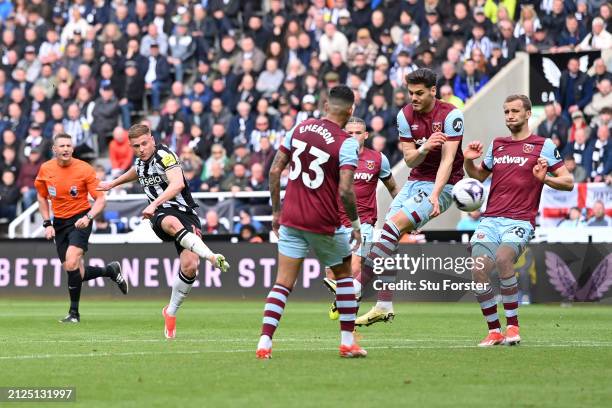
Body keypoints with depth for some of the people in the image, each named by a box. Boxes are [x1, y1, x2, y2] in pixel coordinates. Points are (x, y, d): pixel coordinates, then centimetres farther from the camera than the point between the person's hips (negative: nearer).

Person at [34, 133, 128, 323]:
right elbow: (42, 197, 15)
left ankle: (74, 313, -12)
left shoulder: (85, 169, -12)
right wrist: (47, 224, 6)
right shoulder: (45, 169, -1)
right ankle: (111, 270, 31)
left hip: (80, 220, -5)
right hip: (59, 223, 5)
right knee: (72, 270, 3)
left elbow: (101, 199, -10)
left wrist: (88, 217, -27)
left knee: (72, 263, -24)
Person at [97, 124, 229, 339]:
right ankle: (211, 256, -56)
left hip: (185, 212, -4)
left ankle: (171, 312, 5)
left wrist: (155, 203, -36)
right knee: (172, 224, -38)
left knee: (189, 266, -19)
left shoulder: (164, 156, -9)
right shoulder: (140, 162, 15)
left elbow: (178, 184, -26)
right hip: (161, 215, 4)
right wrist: (112, 184, 58)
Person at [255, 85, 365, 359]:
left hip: (291, 219, 3)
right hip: (323, 223, -3)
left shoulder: (300, 128, 5)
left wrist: (276, 211, 14)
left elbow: (275, 171, 6)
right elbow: (345, 190, -18)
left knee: (283, 283, 3)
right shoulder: (346, 143, -10)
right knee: (344, 275, 18)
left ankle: (264, 342, -11)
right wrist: (355, 224, -3)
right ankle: (347, 342, 19)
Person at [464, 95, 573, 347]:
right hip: (491, 220, 5)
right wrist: (468, 161, 13)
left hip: (520, 220, -5)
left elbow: (568, 182, 1)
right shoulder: (496, 145, 19)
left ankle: (512, 326, -20)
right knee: (478, 269, -16)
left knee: (503, 258, -32)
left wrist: (544, 178, -18)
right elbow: (479, 175, 34)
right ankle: (494, 331, -2)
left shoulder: (543, 146, 4)